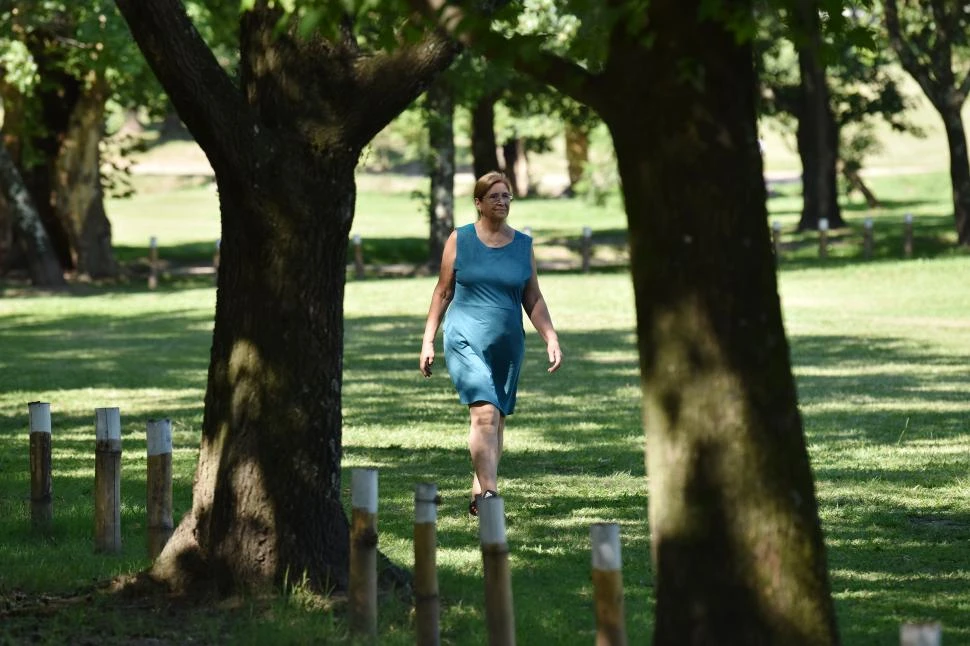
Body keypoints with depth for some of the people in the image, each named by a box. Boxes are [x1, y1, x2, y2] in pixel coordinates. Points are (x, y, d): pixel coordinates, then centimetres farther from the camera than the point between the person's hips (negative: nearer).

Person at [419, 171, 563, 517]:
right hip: (466, 341, -4)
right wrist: (428, 341, 5)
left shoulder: (523, 245, 9)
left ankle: (477, 495, 22)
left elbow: (533, 300, 12)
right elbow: (442, 293, 7)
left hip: (507, 345, 4)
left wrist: (552, 340, 1)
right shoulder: (460, 240, 2)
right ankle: (489, 495, -26)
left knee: (497, 422, 8)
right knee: (485, 413, -20)